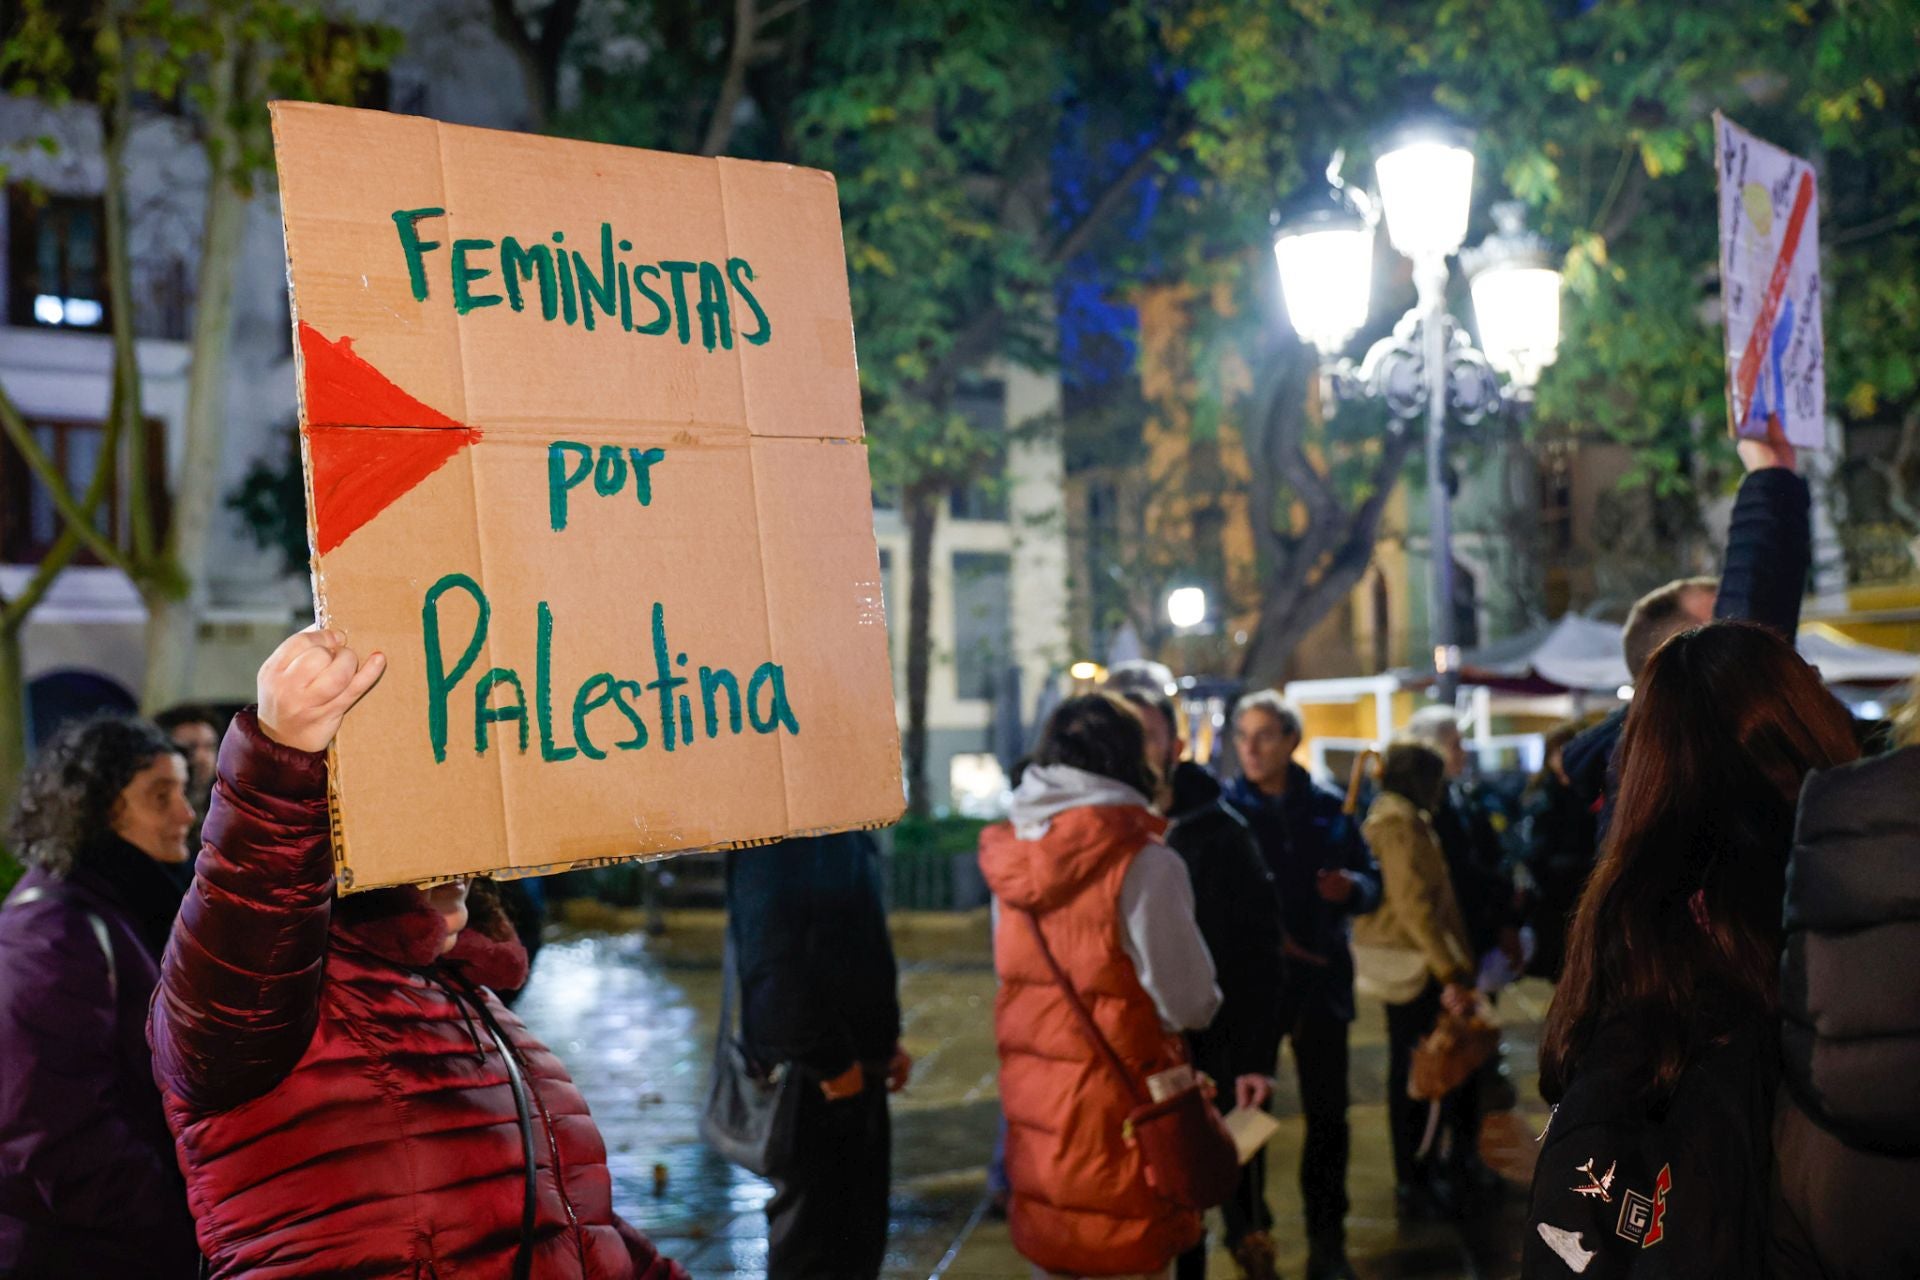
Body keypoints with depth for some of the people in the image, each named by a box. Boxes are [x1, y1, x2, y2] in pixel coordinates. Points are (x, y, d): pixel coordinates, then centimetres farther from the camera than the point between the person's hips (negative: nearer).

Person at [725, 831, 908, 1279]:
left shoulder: (845, 836, 10)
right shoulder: (779, 836, -20)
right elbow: (774, 959, -27)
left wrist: (884, 1040, 12)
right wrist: (828, 1061, -21)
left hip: (853, 1066, 9)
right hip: (810, 1076, -9)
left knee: (859, 1233, 18)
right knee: (812, 1243, 2)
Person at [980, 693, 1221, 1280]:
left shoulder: (1011, 855, 1)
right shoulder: (1142, 863, -16)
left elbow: (1013, 973, 9)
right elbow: (1187, 1003, -12)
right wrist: (1208, 1002, 9)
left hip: (1031, 1099, 6)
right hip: (1114, 1105, -5)